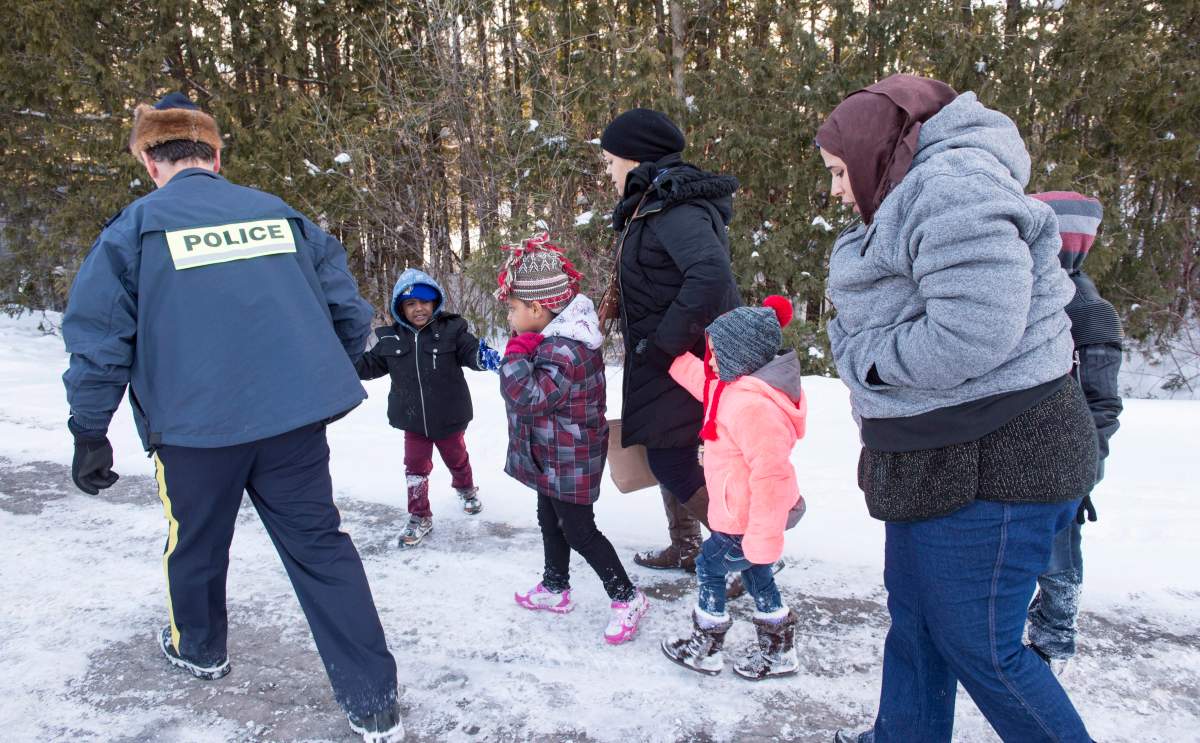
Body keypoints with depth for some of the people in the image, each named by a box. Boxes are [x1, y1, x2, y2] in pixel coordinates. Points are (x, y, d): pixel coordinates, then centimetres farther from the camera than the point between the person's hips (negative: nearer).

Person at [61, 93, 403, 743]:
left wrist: (90, 432, 5)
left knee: (196, 543, 22)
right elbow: (348, 310, 8)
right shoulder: (281, 215, 6)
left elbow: (98, 341, -5)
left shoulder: (135, 228, -3)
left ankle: (198, 648, 49)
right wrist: (319, 378, 23)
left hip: (194, 427, -2)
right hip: (296, 419, 2)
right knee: (320, 547, 7)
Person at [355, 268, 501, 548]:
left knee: (457, 458, 21)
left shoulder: (451, 330, -13)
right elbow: (370, 364, 4)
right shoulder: (391, 338, -5)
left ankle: (466, 489, 51)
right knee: (415, 467, 8)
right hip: (413, 420, 1)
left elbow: (470, 351, -20)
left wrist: (484, 357, -43)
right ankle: (419, 517, 23)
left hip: (448, 418, -1)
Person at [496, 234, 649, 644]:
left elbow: (527, 396, -37)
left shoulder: (564, 351, -30)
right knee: (550, 521, 22)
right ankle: (555, 588, 41)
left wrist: (516, 355, -26)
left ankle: (627, 597, 17)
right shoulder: (557, 338, 3)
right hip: (553, 459, 10)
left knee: (578, 531, 2)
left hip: (570, 463, -10)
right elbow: (531, 387, 21)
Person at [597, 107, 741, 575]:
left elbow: (711, 276, -35)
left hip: (685, 359, -10)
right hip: (665, 357, 10)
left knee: (670, 462, -4)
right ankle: (686, 549, 35)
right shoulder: (652, 205, 13)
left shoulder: (675, 207, -20)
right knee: (668, 455, 19)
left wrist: (663, 343, -28)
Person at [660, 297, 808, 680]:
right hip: (754, 515, 10)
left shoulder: (752, 405, -33)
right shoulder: (738, 385, 1)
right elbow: (697, 375, 20)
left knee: (710, 567, 10)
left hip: (746, 521, -10)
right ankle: (778, 649, 37)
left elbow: (770, 476, -33)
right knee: (754, 571, 23)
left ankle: (706, 648, 28)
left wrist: (762, 541, -28)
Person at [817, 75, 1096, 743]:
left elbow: (973, 333, -29)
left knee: (978, 646, 3)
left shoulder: (952, 183, -18)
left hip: (991, 463, -11)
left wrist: (871, 358, -14)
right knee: (914, 618, 21)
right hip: (941, 461, 11)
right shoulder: (920, 194, 16)